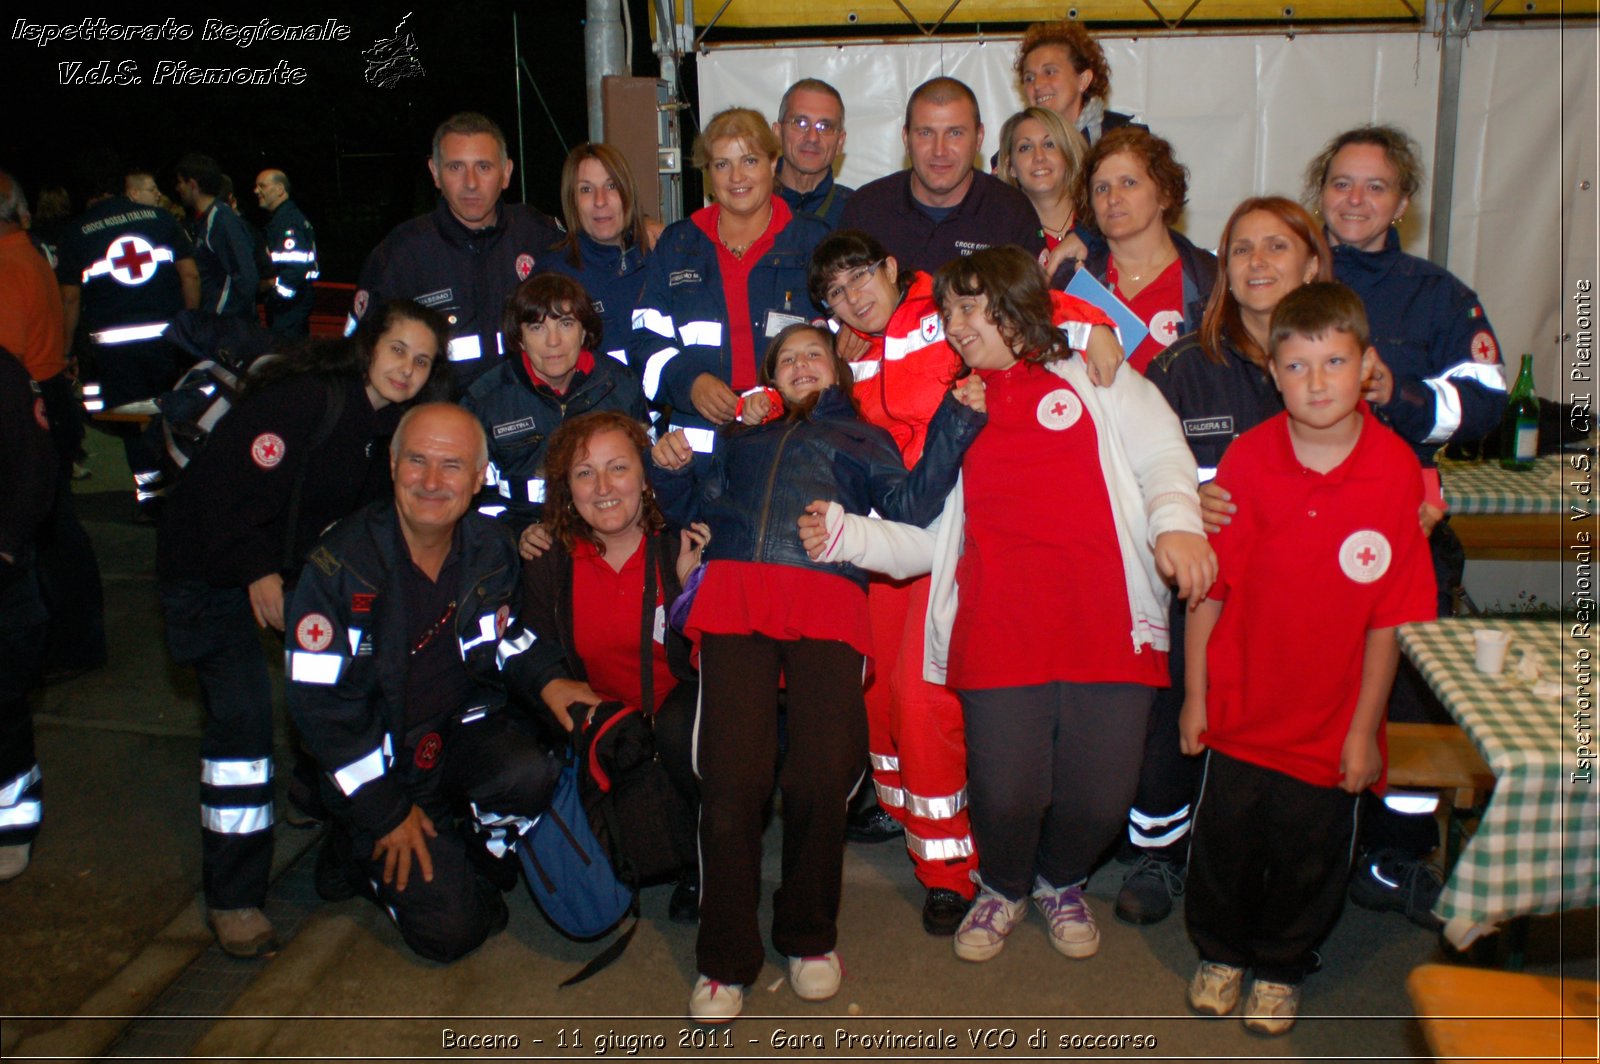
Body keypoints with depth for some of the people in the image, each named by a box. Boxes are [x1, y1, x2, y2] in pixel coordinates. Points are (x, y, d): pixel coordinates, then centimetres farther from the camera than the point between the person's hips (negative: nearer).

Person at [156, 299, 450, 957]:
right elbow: (227, 482, -26)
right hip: (208, 567, -8)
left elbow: (360, 508, 10)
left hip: (294, 565, 8)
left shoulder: (388, 422, 1)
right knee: (243, 712, -18)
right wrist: (256, 572, -24)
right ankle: (232, 897, -8)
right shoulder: (305, 399, -24)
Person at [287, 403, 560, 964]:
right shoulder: (341, 562, -17)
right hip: (382, 758, -3)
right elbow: (318, 703, -15)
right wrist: (387, 814, -13)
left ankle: (464, 860, 1)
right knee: (450, 930, -13)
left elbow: (510, 650, 9)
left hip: (463, 731, 4)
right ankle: (362, 857, 16)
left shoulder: (491, 548, -4)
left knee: (531, 776, -30)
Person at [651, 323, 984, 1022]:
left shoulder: (861, 437, 29)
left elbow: (910, 506, 11)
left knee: (822, 777, -16)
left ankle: (809, 935, 8)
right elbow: (698, 509, 27)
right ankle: (725, 958, 3)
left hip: (826, 602, -1)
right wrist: (671, 468, 9)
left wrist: (956, 421, 4)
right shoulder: (744, 436, 35)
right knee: (730, 777, -12)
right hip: (735, 596, 1)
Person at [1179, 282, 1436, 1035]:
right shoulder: (1248, 458, -11)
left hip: (1330, 719, 0)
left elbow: (1389, 618, -9)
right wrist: (1195, 693, -1)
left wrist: (1364, 729, -6)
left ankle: (1280, 966, 42)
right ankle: (1221, 952, 42)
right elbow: (1209, 589, -5)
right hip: (1242, 708, 1)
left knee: (1310, 854, 15)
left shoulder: (1396, 469, -13)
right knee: (1224, 840, 15)